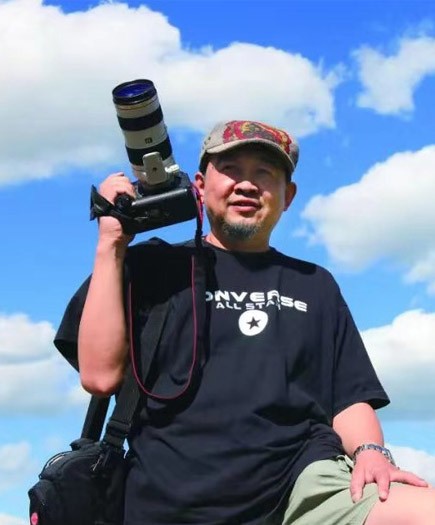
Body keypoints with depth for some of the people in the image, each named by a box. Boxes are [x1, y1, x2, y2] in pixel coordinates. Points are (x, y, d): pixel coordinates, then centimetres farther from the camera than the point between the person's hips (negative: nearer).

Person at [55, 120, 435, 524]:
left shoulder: (315, 285, 23)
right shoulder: (151, 266, 12)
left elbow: (350, 396, 18)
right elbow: (100, 374, 0)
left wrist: (369, 451, -4)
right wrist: (110, 244, 0)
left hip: (307, 486, 3)